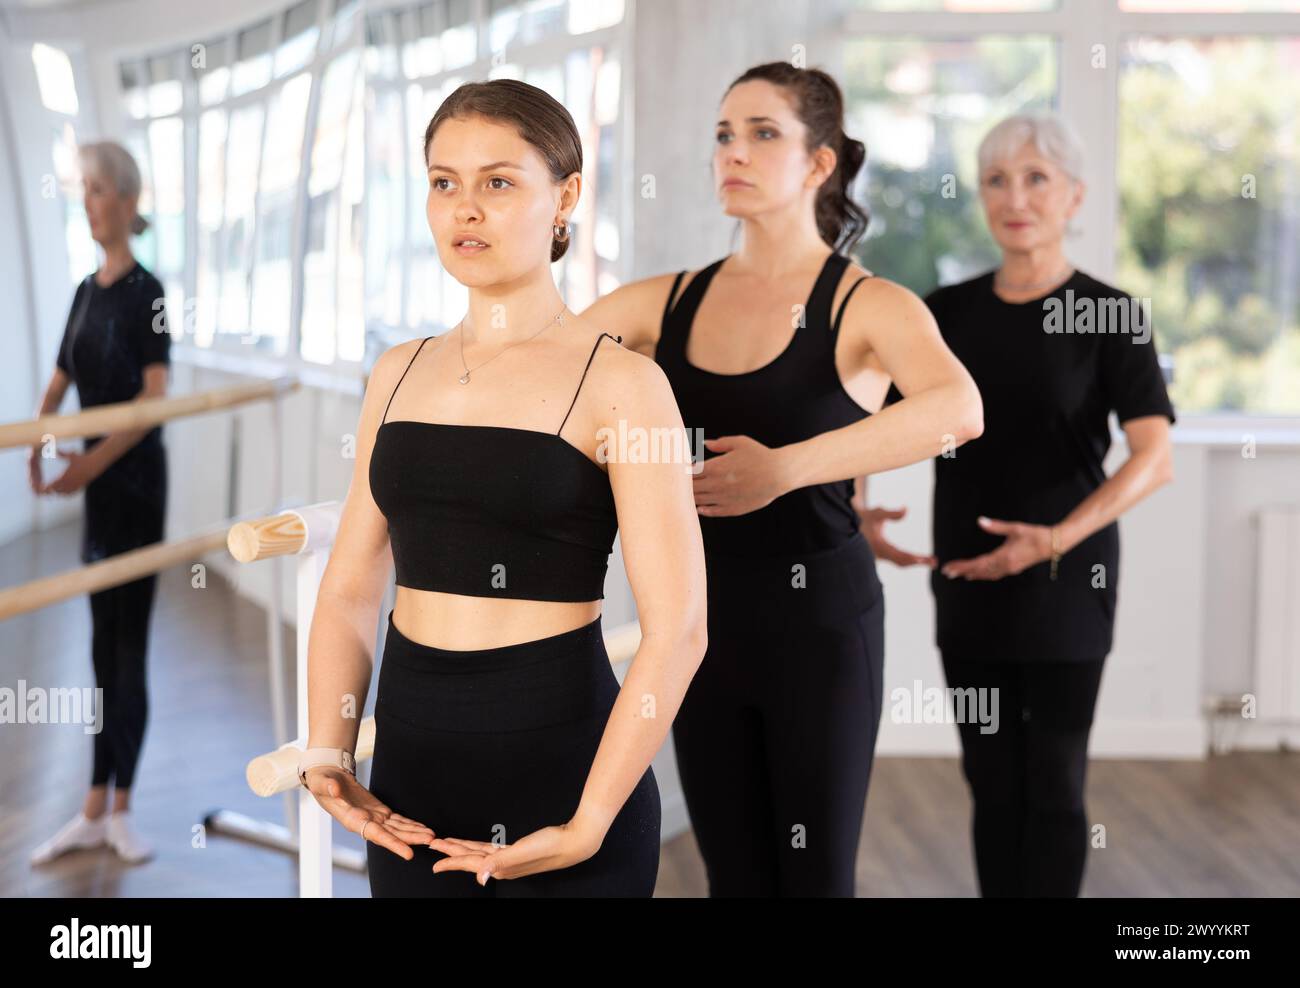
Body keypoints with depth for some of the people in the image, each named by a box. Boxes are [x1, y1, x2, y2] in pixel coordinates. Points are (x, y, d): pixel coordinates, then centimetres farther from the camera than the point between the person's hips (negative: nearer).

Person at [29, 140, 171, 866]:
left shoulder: (147, 293, -11)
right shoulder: (87, 291, 11)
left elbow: (155, 397, -21)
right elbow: (62, 381, 14)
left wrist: (97, 458, -33)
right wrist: (38, 443, -5)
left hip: (135, 480, -7)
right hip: (97, 480, 7)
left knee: (129, 645, -1)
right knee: (104, 642, 10)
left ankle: (120, 810, 8)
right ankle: (94, 811, 16)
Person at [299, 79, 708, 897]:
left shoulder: (619, 383, -8)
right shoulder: (400, 374, 7)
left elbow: (676, 631, -14)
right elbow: (349, 591, 9)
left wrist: (587, 826, -18)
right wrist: (328, 758, -4)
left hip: (561, 760, -4)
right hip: (410, 773, 5)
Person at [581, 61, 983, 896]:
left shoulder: (865, 305, -9)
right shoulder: (667, 303, 5)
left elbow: (959, 411, -29)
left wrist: (783, 469, -33)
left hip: (818, 616, -4)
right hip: (704, 614, 4)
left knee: (816, 870, 6)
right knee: (733, 872, 14)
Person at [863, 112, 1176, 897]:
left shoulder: (1110, 317, -7)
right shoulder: (946, 313, 5)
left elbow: (1156, 458, -18)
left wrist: (1059, 538, -31)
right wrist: (858, 509, -15)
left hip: (1065, 584, -4)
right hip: (966, 580, 4)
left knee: (1053, 782, 2)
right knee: (992, 780, 10)